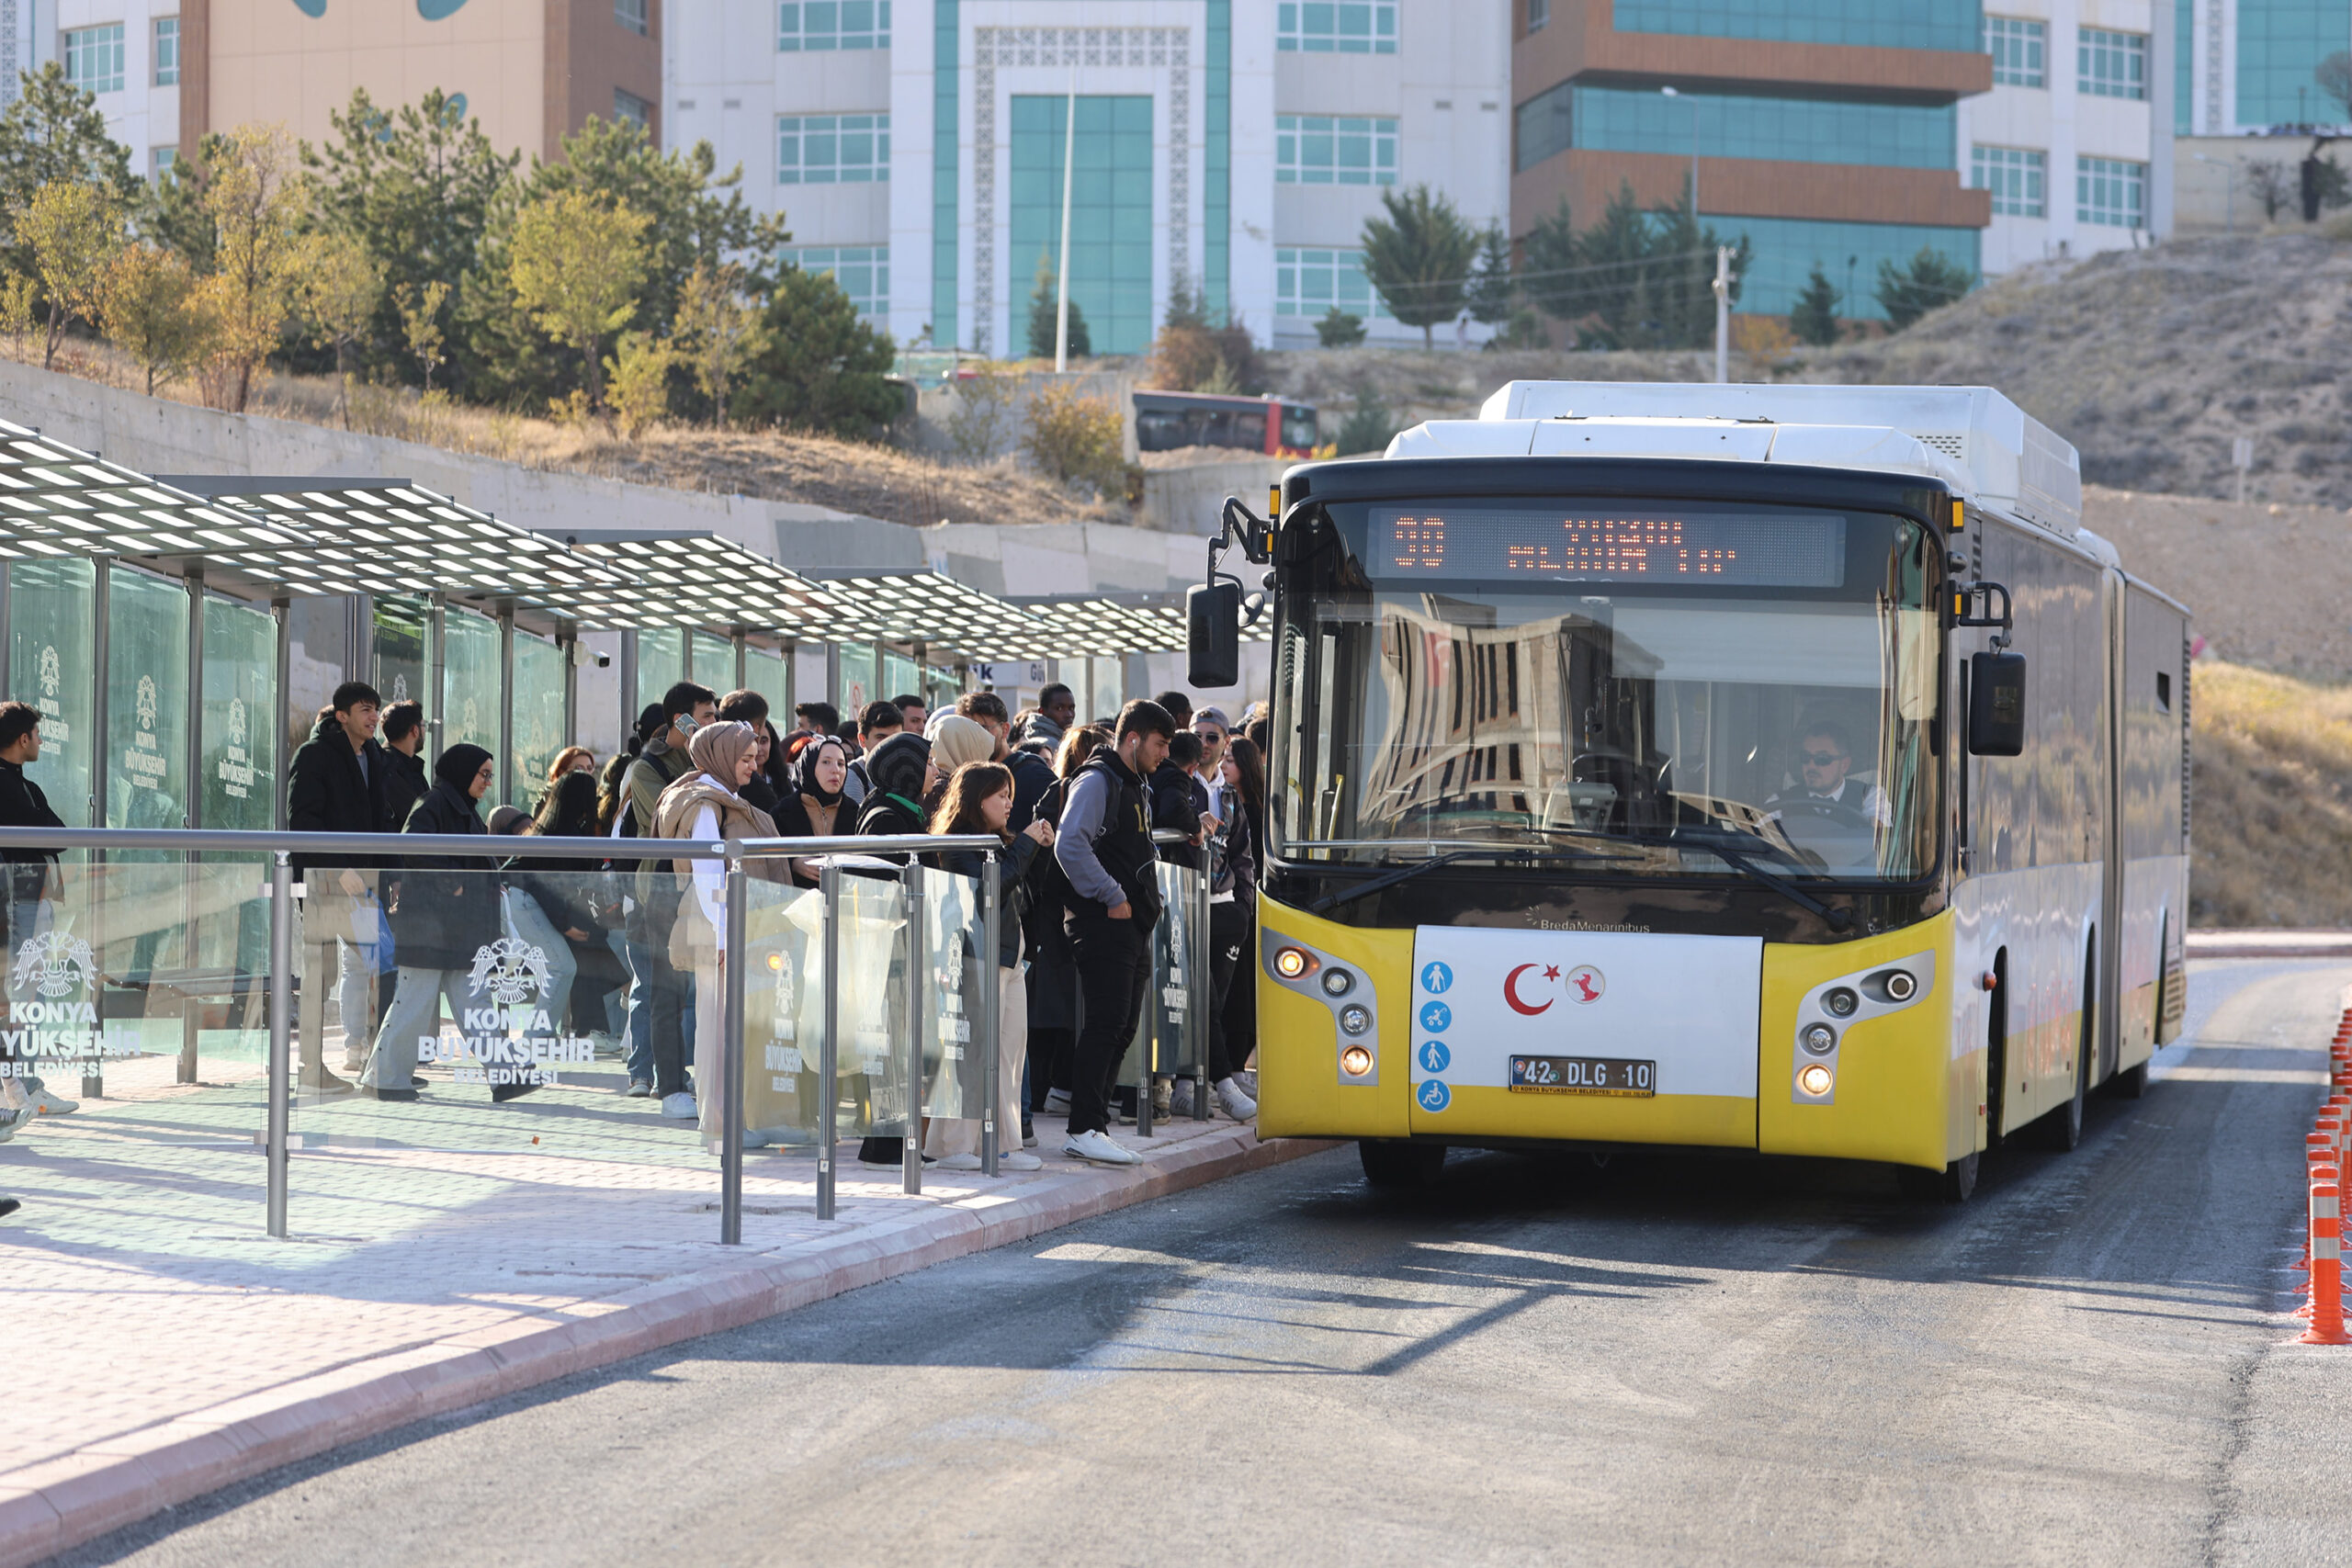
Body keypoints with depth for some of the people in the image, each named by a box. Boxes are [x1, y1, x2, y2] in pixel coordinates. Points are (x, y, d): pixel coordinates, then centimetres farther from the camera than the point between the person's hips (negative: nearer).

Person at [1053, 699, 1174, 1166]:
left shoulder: (1134, 787, 22)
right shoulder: (1097, 781, -9)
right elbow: (1069, 845, -22)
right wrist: (1112, 898, -19)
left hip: (1133, 927, 10)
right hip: (1103, 925, -10)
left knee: (1123, 1027, 9)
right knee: (1106, 1023, -12)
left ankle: (1094, 1126, 13)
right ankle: (1084, 1130, -12)